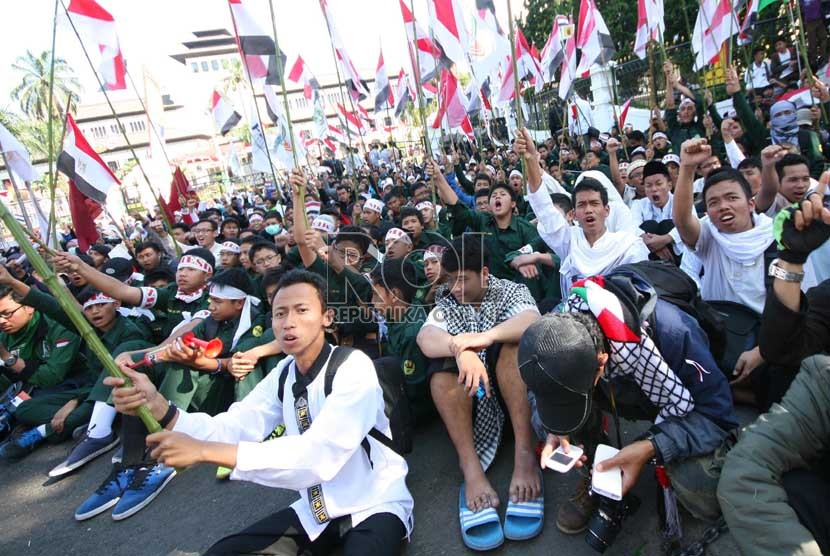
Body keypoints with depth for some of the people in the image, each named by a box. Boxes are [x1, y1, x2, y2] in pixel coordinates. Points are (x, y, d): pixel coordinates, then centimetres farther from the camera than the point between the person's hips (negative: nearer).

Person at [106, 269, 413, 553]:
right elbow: (233, 428, -10)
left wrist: (205, 451, -35)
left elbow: (320, 454, -33)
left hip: (372, 510, -6)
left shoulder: (353, 367, -22)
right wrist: (159, 408, -26)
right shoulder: (283, 374, 2)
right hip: (315, 511, 6)